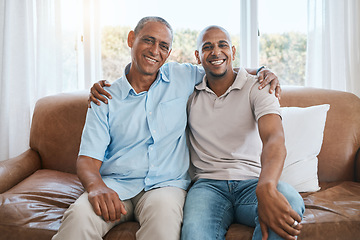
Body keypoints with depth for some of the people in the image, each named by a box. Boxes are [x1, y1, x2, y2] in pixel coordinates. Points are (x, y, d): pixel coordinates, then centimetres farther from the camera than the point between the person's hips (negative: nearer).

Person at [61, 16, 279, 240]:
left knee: (164, 213, -35)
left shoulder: (183, 77, 11)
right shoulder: (105, 99, 6)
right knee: (79, 216, -31)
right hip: (115, 186, 0)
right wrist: (96, 186, -22)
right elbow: (88, 158, 0)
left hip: (166, 183, 1)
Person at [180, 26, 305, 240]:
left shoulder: (256, 88, 2)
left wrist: (266, 187, -36)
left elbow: (274, 138, -17)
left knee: (290, 202, -33)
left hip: (253, 181, 1)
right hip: (209, 184, 0)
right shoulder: (190, 93, 12)